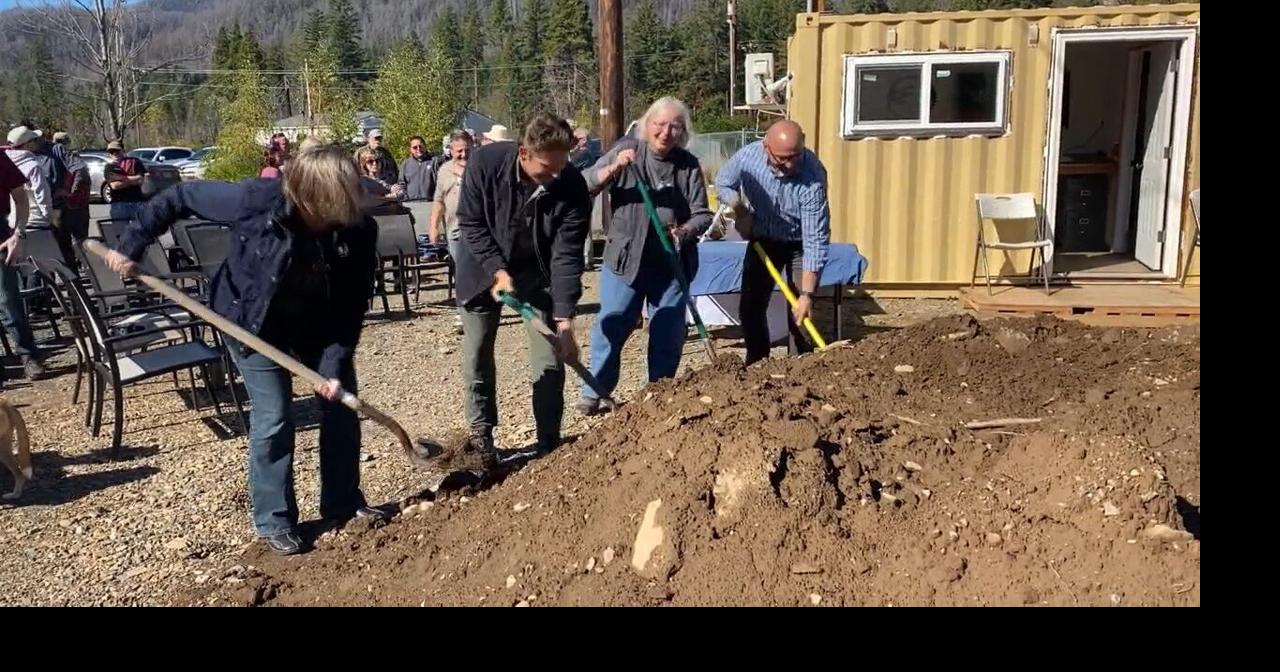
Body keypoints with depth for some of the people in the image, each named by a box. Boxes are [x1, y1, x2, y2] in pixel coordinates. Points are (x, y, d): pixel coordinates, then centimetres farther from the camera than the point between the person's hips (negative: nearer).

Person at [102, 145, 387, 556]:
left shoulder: (357, 232, -25)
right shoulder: (257, 201, -33)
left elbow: (351, 308, -19)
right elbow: (181, 197, -18)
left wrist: (335, 365, -27)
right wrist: (132, 245, -13)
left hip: (316, 323, 4)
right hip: (253, 322, -3)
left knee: (342, 407, 5)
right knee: (273, 421, -4)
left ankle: (344, 503, 24)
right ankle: (273, 521, 14)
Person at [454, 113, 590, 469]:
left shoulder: (572, 186, -26)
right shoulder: (484, 163, -27)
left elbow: (566, 255, -25)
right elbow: (470, 224, -15)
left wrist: (564, 320, -30)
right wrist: (497, 271, -24)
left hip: (537, 271, 0)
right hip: (484, 267, 0)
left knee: (549, 363, -3)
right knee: (477, 356, 7)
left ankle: (549, 443, 12)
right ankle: (480, 434, 25)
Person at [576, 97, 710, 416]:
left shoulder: (689, 165, 0)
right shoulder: (626, 150, -2)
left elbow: (702, 215, -1)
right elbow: (585, 185, -7)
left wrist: (683, 231, -22)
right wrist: (613, 168, -24)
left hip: (672, 263, 2)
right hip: (625, 258, -1)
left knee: (669, 334, 8)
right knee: (611, 327, 1)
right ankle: (594, 392, 14)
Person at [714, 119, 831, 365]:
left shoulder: (813, 178, -34)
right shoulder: (748, 156, -24)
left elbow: (816, 241, -33)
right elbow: (723, 184, 0)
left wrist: (807, 295, -37)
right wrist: (739, 210, -18)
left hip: (798, 244, -3)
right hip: (762, 239, 3)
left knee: (801, 314, -10)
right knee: (750, 307, 5)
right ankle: (756, 365, 21)